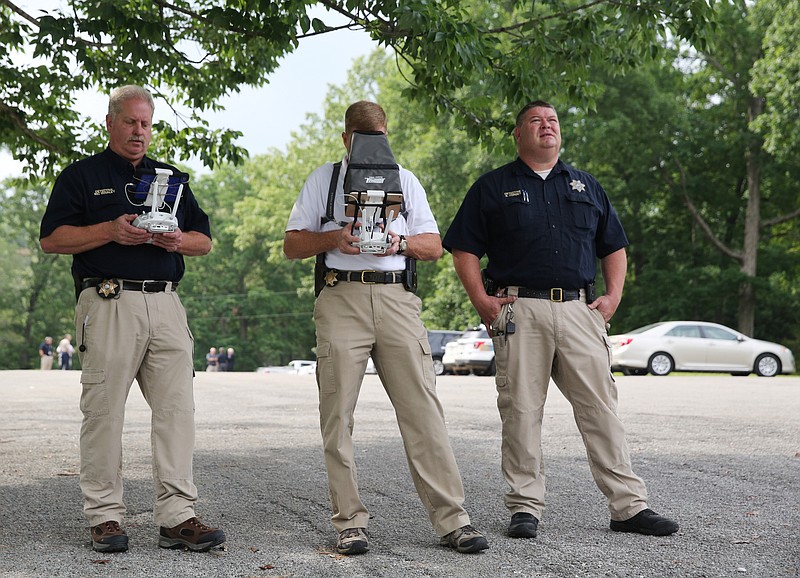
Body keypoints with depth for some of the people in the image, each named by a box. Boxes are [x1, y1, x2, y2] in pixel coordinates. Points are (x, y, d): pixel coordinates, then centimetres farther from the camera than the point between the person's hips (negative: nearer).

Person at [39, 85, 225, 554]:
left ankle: (178, 516, -2)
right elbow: (51, 238, 1)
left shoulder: (170, 177, 23)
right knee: (104, 411, -3)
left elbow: (205, 241, 20)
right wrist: (110, 231, -10)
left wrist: (178, 240, -2)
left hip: (166, 304, 4)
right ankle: (105, 516, 5)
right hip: (108, 302, -3)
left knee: (178, 408, -4)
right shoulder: (81, 175, 11)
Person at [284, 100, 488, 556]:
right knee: (338, 413, -4)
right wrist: (334, 238, -7)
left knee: (423, 409, -6)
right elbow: (292, 245, 12)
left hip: (397, 300, 1)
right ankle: (350, 521, 4)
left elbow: (434, 246, 15)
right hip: (341, 300, 0)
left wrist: (401, 242, -6)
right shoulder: (323, 180, 17)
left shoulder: (405, 180, 20)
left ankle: (452, 518, -5)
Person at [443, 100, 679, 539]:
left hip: (580, 310, 2)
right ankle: (525, 507, 7)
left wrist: (613, 296, 9)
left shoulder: (586, 186, 20)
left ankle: (628, 506, 3)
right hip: (520, 312, -2)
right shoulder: (493, 187, 10)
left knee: (600, 407, 0)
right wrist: (481, 300, -4)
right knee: (521, 411, -2)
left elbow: (614, 246, 23)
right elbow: (464, 248, 7)